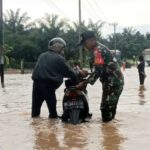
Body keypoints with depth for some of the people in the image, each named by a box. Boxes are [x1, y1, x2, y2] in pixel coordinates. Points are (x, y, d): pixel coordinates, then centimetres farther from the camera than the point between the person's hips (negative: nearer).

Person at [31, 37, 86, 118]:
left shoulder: (42, 56, 16)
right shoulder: (59, 58, -3)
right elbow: (67, 71, 0)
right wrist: (77, 74, 18)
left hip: (36, 82, 6)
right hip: (49, 85, -6)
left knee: (36, 106, 14)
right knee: (52, 108, 5)